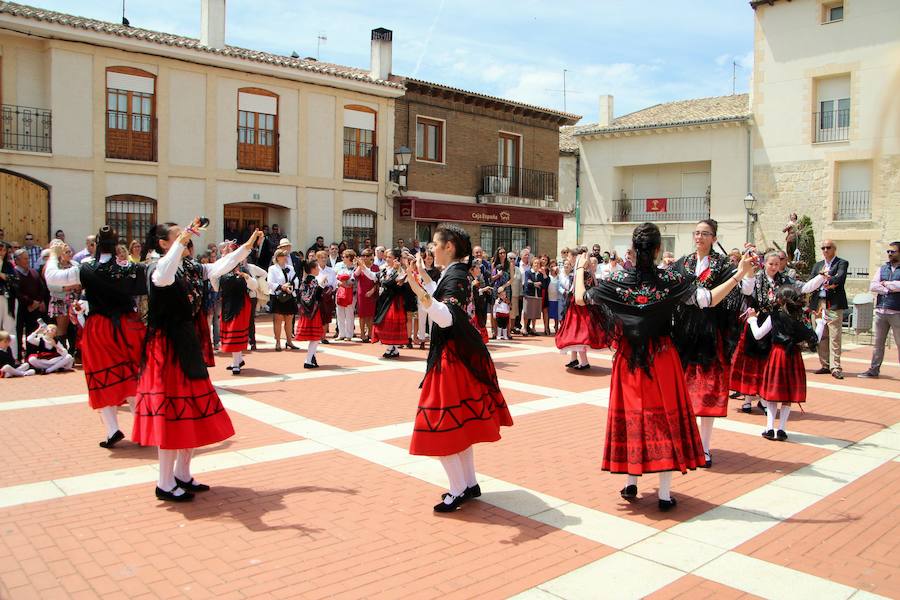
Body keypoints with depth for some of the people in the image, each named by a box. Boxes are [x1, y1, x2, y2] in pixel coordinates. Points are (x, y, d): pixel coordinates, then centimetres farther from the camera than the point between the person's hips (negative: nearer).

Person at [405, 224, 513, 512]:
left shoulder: (454, 277, -19)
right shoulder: (456, 273, 10)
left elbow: (446, 318, -34)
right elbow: (442, 297, 29)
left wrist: (422, 295, -49)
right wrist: (424, 276, 37)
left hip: (452, 358, -10)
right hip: (461, 354, 10)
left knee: (442, 425, -4)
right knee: (458, 423, 17)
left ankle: (458, 491, 4)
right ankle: (470, 484, 26)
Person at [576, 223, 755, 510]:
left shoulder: (618, 279, -8)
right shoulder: (670, 280, -10)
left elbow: (581, 298, -2)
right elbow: (709, 299, -12)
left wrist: (580, 268, 13)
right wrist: (740, 274, -4)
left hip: (629, 358, 1)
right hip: (661, 358, -1)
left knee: (631, 415, 13)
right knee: (664, 416, 5)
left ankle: (631, 484, 22)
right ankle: (665, 493, 9)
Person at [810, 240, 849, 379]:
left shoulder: (842, 263, 4)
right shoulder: (817, 265, 19)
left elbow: (840, 277, -15)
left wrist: (829, 281, -30)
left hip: (834, 304, -5)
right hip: (818, 304, 5)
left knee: (834, 337, -7)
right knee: (821, 337, 8)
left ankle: (835, 368, -6)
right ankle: (825, 365, 15)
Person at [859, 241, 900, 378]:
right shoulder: (882, 269, 14)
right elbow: (872, 286, 2)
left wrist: (886, 283, -6)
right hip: (880, 311, 5)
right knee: (877, 343, 10)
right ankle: (874, 369, 16)